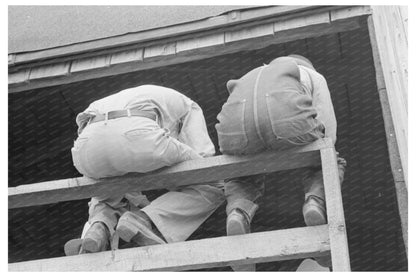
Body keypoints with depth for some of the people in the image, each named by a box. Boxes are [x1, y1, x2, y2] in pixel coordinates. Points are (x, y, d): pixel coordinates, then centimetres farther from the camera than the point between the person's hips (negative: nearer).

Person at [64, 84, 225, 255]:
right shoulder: (188, 108, 36)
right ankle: (141, 223, -6)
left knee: (106, 202, 37)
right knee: (212, 186, 14)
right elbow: (202, 157, 20)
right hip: (136, 137, -5)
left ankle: (97, 231, 1)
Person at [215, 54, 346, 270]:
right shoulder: (314, 77, 37)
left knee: (243, 183, 32)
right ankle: (316, 202, -3)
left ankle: (238, 214, -1)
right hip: (286, 122, -2)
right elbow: (326, 135, 24)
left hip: (236, 129, 3)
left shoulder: (250, 79, 46)